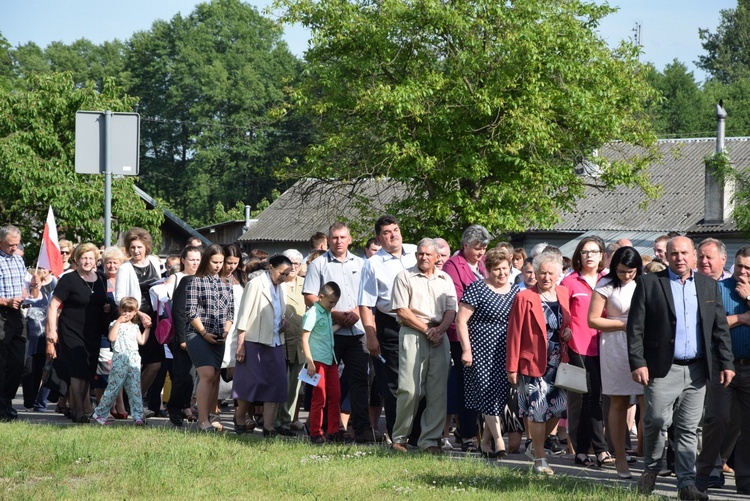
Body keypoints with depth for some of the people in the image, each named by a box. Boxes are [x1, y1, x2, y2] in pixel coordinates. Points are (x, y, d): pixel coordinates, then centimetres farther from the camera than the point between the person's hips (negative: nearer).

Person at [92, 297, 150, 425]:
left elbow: (142, 341, 16)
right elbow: (111, 337, -15)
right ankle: (99, 413, 3)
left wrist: (147, 328, 15)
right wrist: (118, 321, -14)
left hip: (134, 360, 5)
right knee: (113, 388, -5)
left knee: (135, 389, 1)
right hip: (120, 360, -5)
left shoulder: (135, 327, 21)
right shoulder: (115, 324, 3)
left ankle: (138, 416, 0)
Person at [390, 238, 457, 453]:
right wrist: (427, 329, -9)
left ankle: (430, 439, 5)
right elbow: (402, 311, -4)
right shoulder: (405, 277, 3)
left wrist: (439, 329, -9)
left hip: (439, 337, 4)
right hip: (413, 336, -4)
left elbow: (451, 310, 10)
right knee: (410, 389, -10)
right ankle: (399, 437, 3)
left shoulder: (445, 279, 15)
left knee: (438, 391, -1)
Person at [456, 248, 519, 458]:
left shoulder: (516, 291, 11)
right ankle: (499, 441, -13)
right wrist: (466, 349, -13)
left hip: (506, 354, 5)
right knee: (490, 395, -10)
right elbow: (461, 319, -7)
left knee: (501, 395, 6)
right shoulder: (477, 289, -5)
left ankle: (486, 440, 18)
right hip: (483, 352, -5)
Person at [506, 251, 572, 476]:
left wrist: (568, 331, 0)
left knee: (558, 408, 4)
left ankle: (535, 446, 27)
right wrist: (512, 367, -8)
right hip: (534, 363, -5)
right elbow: (514, 333, -6)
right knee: (537, 411, -4)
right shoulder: (524, 298, -6)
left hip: (558, 363, 5)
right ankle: (539, 460, 4)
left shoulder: (564, 294, 9)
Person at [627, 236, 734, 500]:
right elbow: (635, 327, -3)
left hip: (697, 370, 3)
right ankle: (651, 469, 15)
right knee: (657, 420, -8)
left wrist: (726, 363, 7)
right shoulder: (649, 283, 1)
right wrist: (637, 363, -11)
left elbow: (720, 327, 13)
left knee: (689, 428, 5)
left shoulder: (709, 285, 12)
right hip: (662, 369, -3)